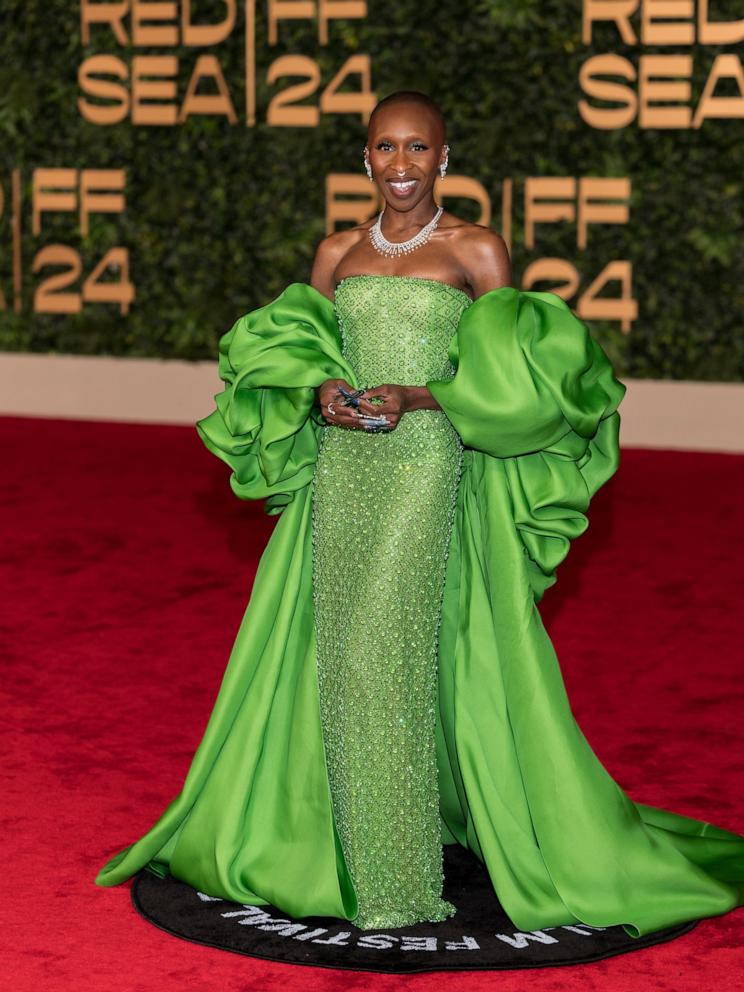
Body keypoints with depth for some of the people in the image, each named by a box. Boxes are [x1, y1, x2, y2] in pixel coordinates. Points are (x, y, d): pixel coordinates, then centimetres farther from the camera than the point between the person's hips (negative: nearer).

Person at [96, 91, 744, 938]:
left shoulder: (477, 251, 1)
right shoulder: (337, 252, 13)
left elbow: (510, 376, -1)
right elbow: (290, 353, 17)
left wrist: (416, 397, -15)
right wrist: (321, 393, -6)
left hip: (432, 465, -4)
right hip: (342, 470, 4)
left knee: (394, 651, -11)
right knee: (342, 653, 2)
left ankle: (400, 881, -4)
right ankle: (359, 852, 14)